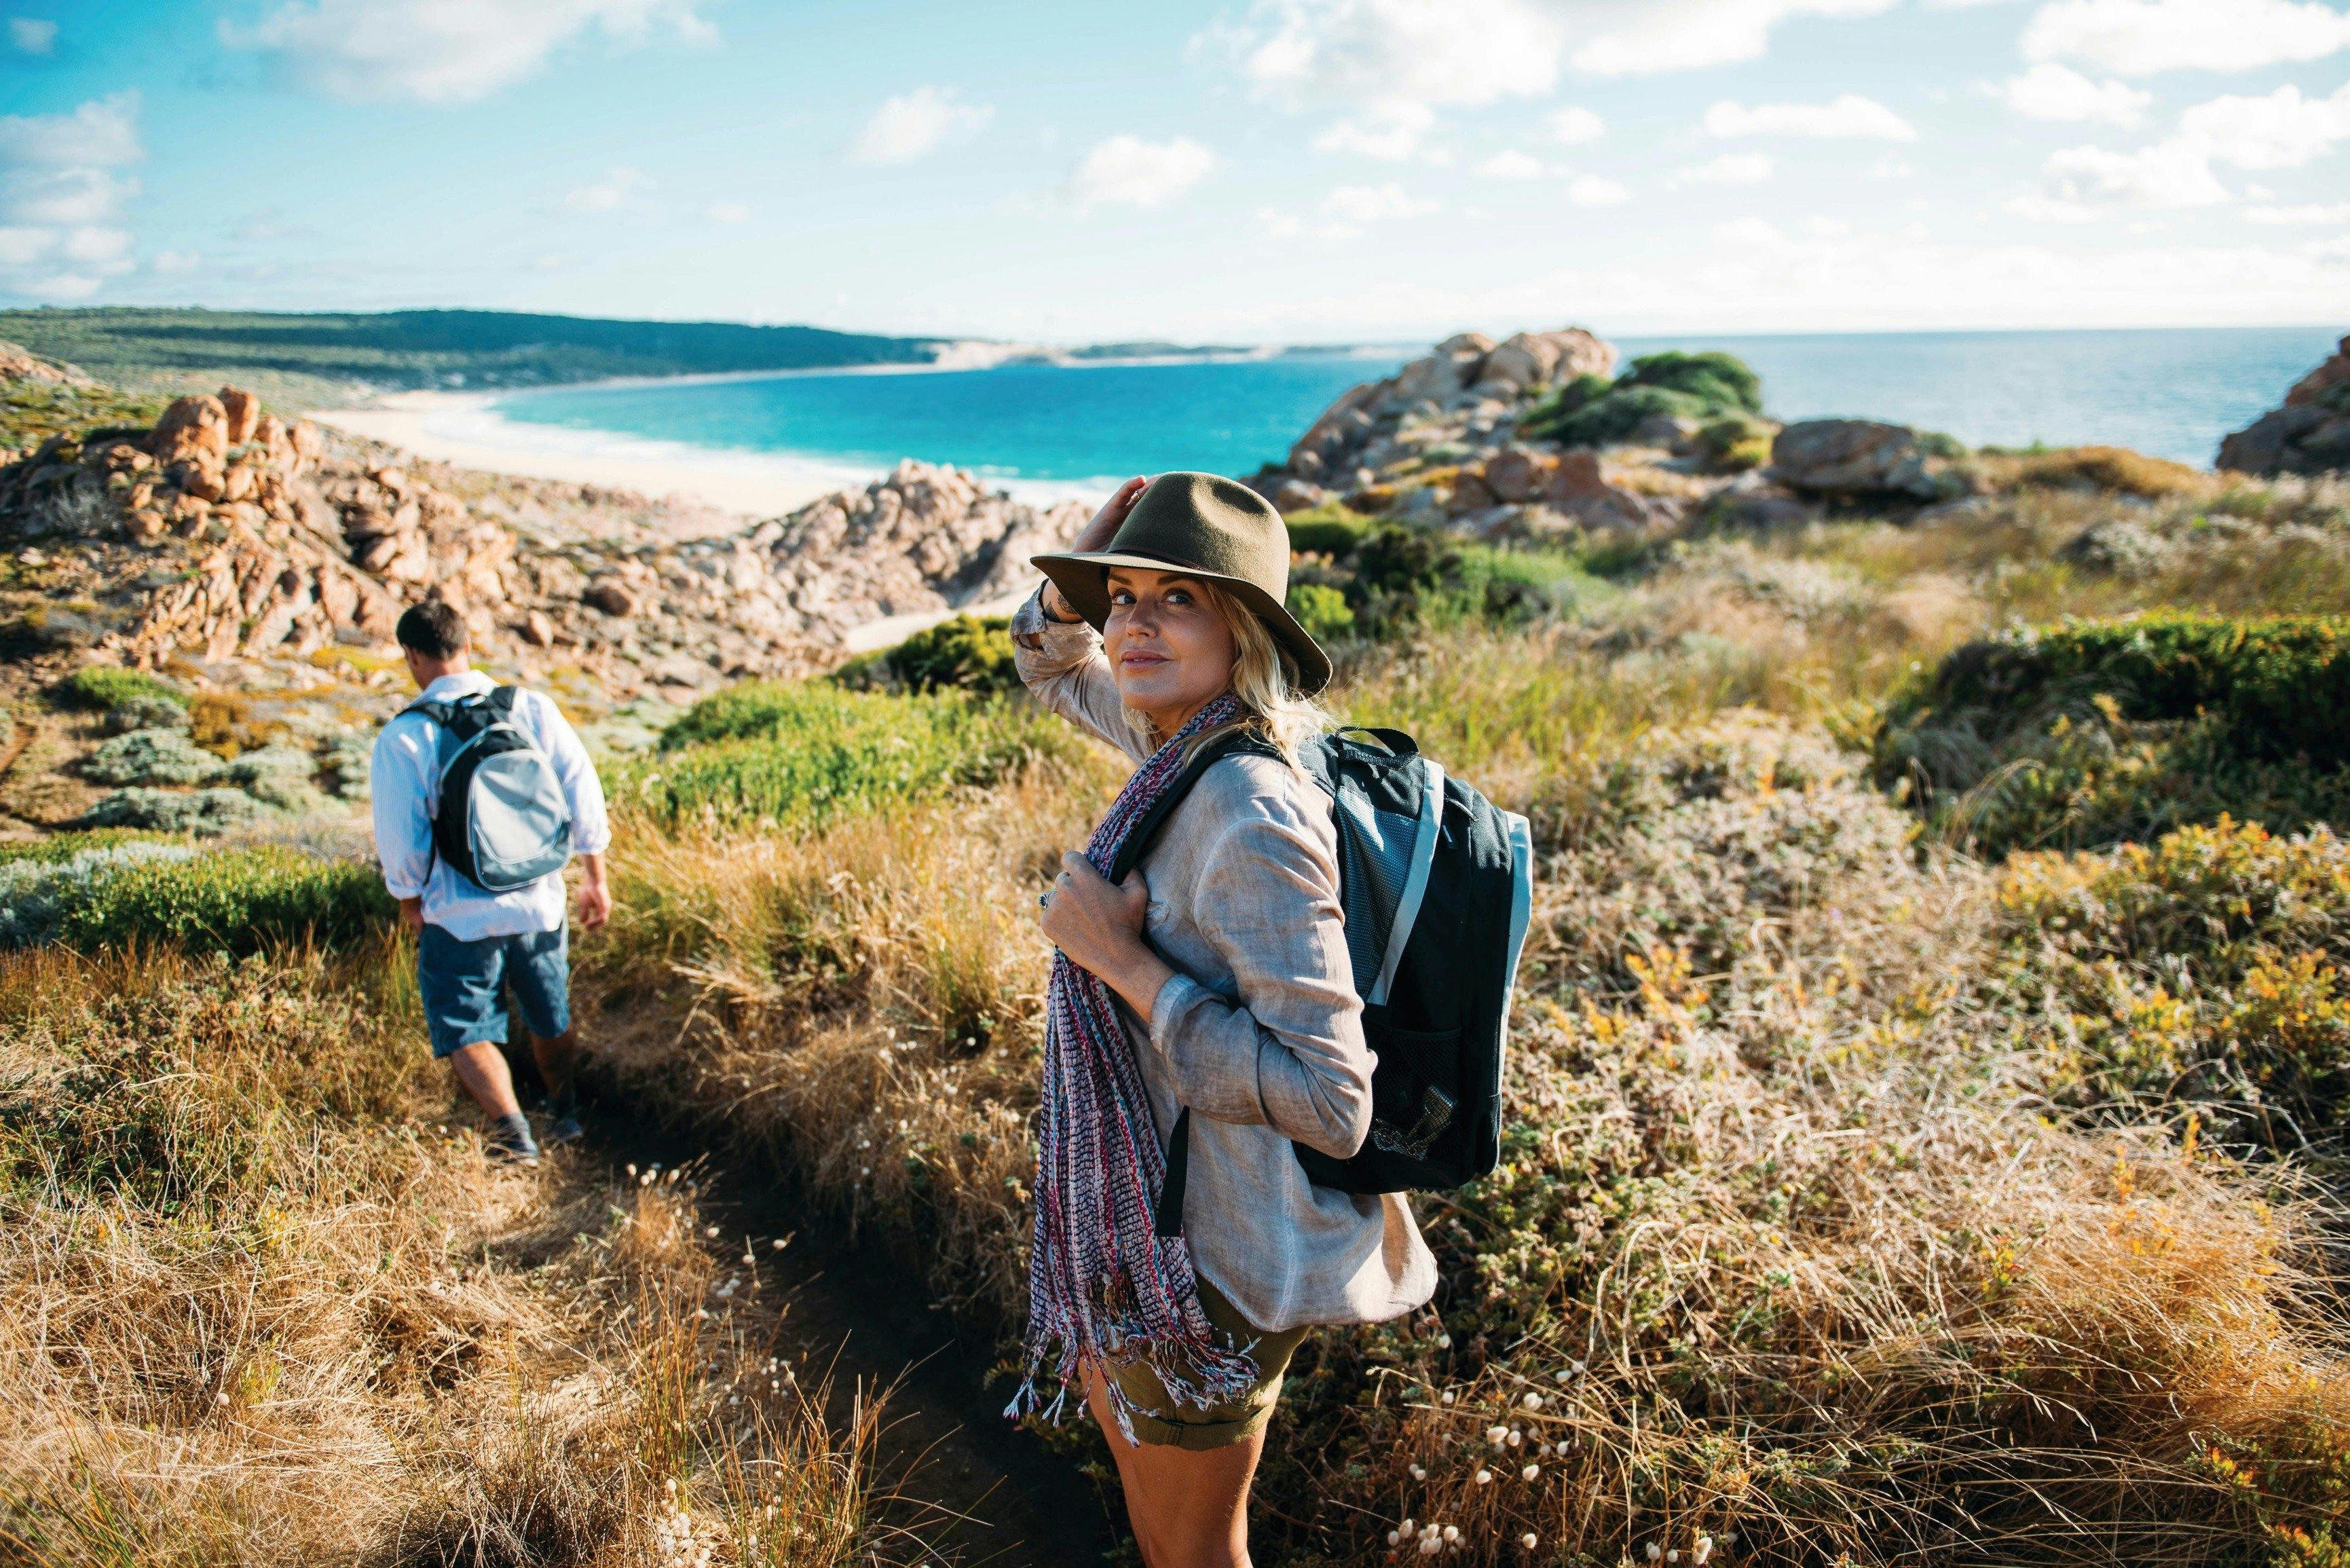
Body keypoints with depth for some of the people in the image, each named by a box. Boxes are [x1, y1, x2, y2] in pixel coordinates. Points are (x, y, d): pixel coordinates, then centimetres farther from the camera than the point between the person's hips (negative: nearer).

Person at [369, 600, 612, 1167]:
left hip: (459, 918, -3)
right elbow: (583, 796, -2)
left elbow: (400, 840, -10)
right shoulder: (532, 707, -4)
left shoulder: (401, 738, -12)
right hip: (540, 905, 4)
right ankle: (565, 1115, 40)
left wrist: (410, 901, 9)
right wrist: (595, 881, 8)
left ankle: (512, 1130, -9)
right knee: (553, 1020, 23)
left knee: (467, 1033, 9)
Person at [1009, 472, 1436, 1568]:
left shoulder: (1254, 817, -30)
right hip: (1150, 1197, 9)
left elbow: (1329, 1104, -31)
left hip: (1211, 1251, -9)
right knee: (1112, 1394, 34)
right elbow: (1054, 662, 17)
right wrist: (1085, 557, -5)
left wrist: (1123, 961, -28)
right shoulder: (1179, 739, -4)